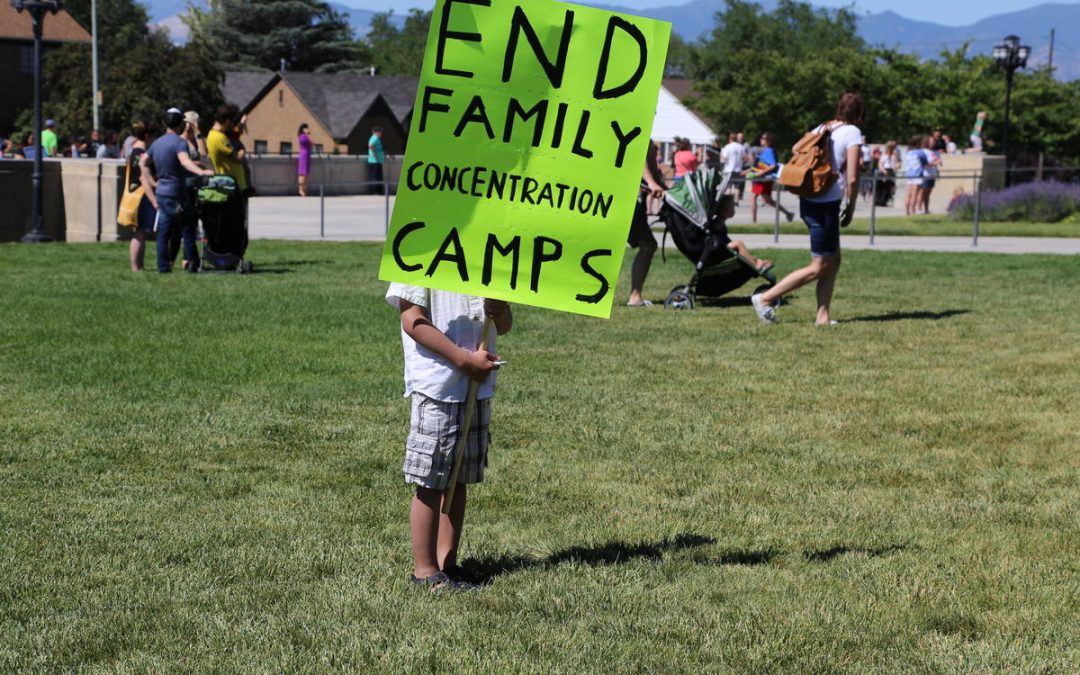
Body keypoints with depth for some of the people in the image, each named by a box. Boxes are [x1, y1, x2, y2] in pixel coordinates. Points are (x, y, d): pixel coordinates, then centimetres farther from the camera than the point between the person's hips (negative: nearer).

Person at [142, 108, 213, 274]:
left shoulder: (157, 143, 12)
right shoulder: (179, 142, -13)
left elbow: (143, 162, 21)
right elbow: (185, 161, -32)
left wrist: (152, 182, 22)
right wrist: (202, 172, -47)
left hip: (161, 193, 7)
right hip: (177, 195, -7)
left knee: (163, 232, 7)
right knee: (187, 230, -1)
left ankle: (163, 266, 5)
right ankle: (193, 264, -2)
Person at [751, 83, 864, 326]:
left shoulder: (821, 129, 12)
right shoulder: (852, 133, -8)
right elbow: (852, 178, -14)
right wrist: (851, 208, 0)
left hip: (809, 201, 8)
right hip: (826, 205, -8)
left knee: (833, 260, 16)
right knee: (818, 268, 0)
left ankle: (823, 315, 14)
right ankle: (765, 298, -2)